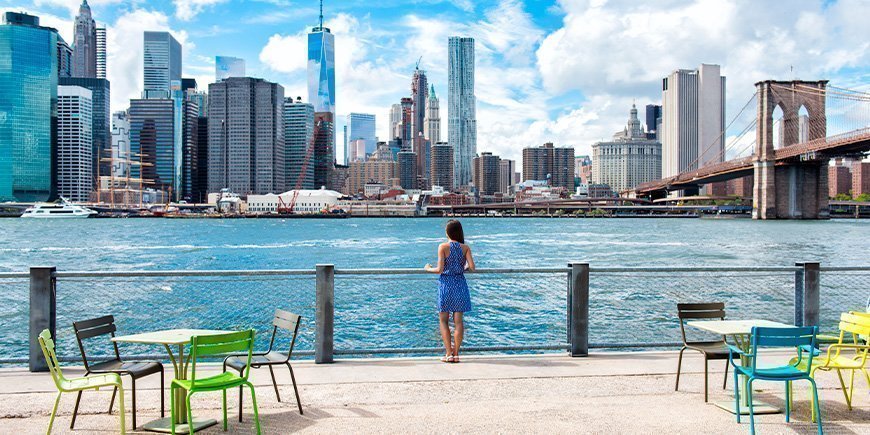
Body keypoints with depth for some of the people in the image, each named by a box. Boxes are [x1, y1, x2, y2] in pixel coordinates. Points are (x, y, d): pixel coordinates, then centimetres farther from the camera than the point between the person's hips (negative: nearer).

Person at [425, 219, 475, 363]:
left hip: (446, 284, -3)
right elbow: (472, 267, -8)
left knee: (443, 320, 8)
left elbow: (440, 269, -13)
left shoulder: (443, 247, -9)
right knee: (458, 320, 9)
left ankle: (448, 353, 4)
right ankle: (456, 354, 12)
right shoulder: (465, 248, 0)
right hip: (460, 284, 3)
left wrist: (429, 269, 6)